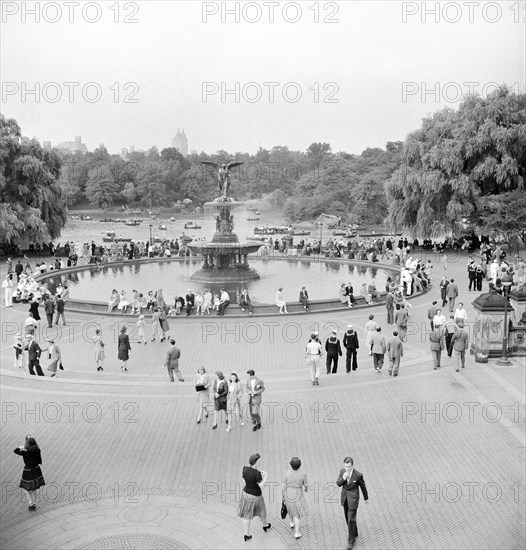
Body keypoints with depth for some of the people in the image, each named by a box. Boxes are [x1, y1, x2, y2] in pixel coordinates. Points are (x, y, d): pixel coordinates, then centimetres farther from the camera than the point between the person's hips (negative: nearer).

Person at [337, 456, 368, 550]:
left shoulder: (358, 475, -21)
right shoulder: (342, 471, -9)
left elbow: (363, 486, -5)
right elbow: (338, 484, -5)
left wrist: (366, 498, 9)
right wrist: (343, 478, -27)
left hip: (353, 499, -5)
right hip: (344, 498, 5)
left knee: (351, 520, -4)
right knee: (348, 518, 19)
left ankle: (351, 540, 13)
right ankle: (354, 533, 41)